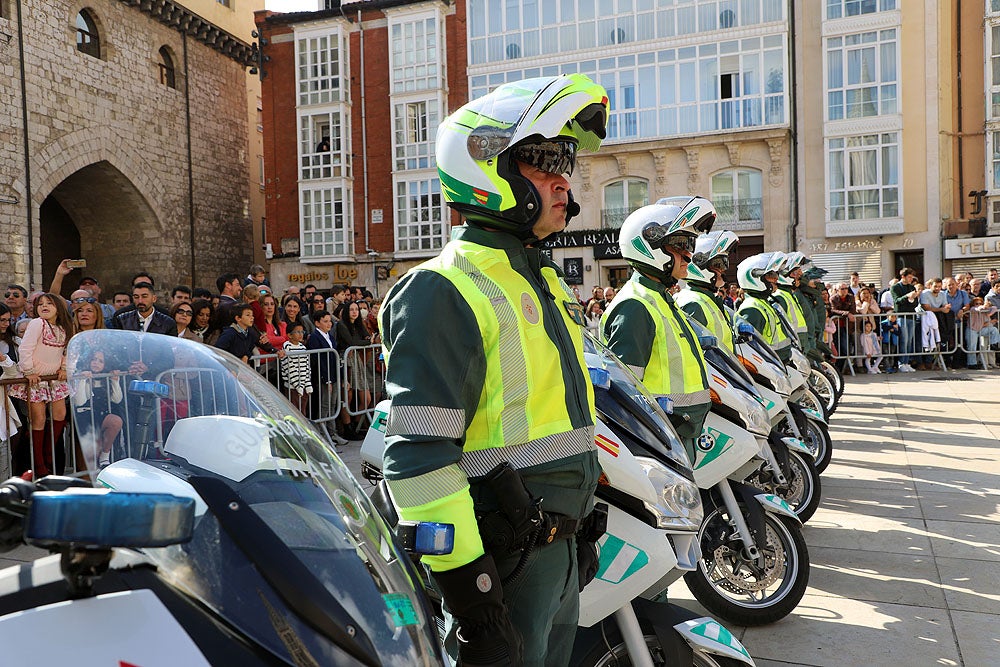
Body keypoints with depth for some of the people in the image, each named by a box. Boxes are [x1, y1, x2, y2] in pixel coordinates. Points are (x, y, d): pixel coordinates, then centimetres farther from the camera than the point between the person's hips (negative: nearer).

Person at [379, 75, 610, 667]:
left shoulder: (544, 281, 13)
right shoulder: (445, 289, -18)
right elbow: (420, 455, -24)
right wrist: (471, 592, -24)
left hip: (560, 547, 9)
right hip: (502, 560, -9)